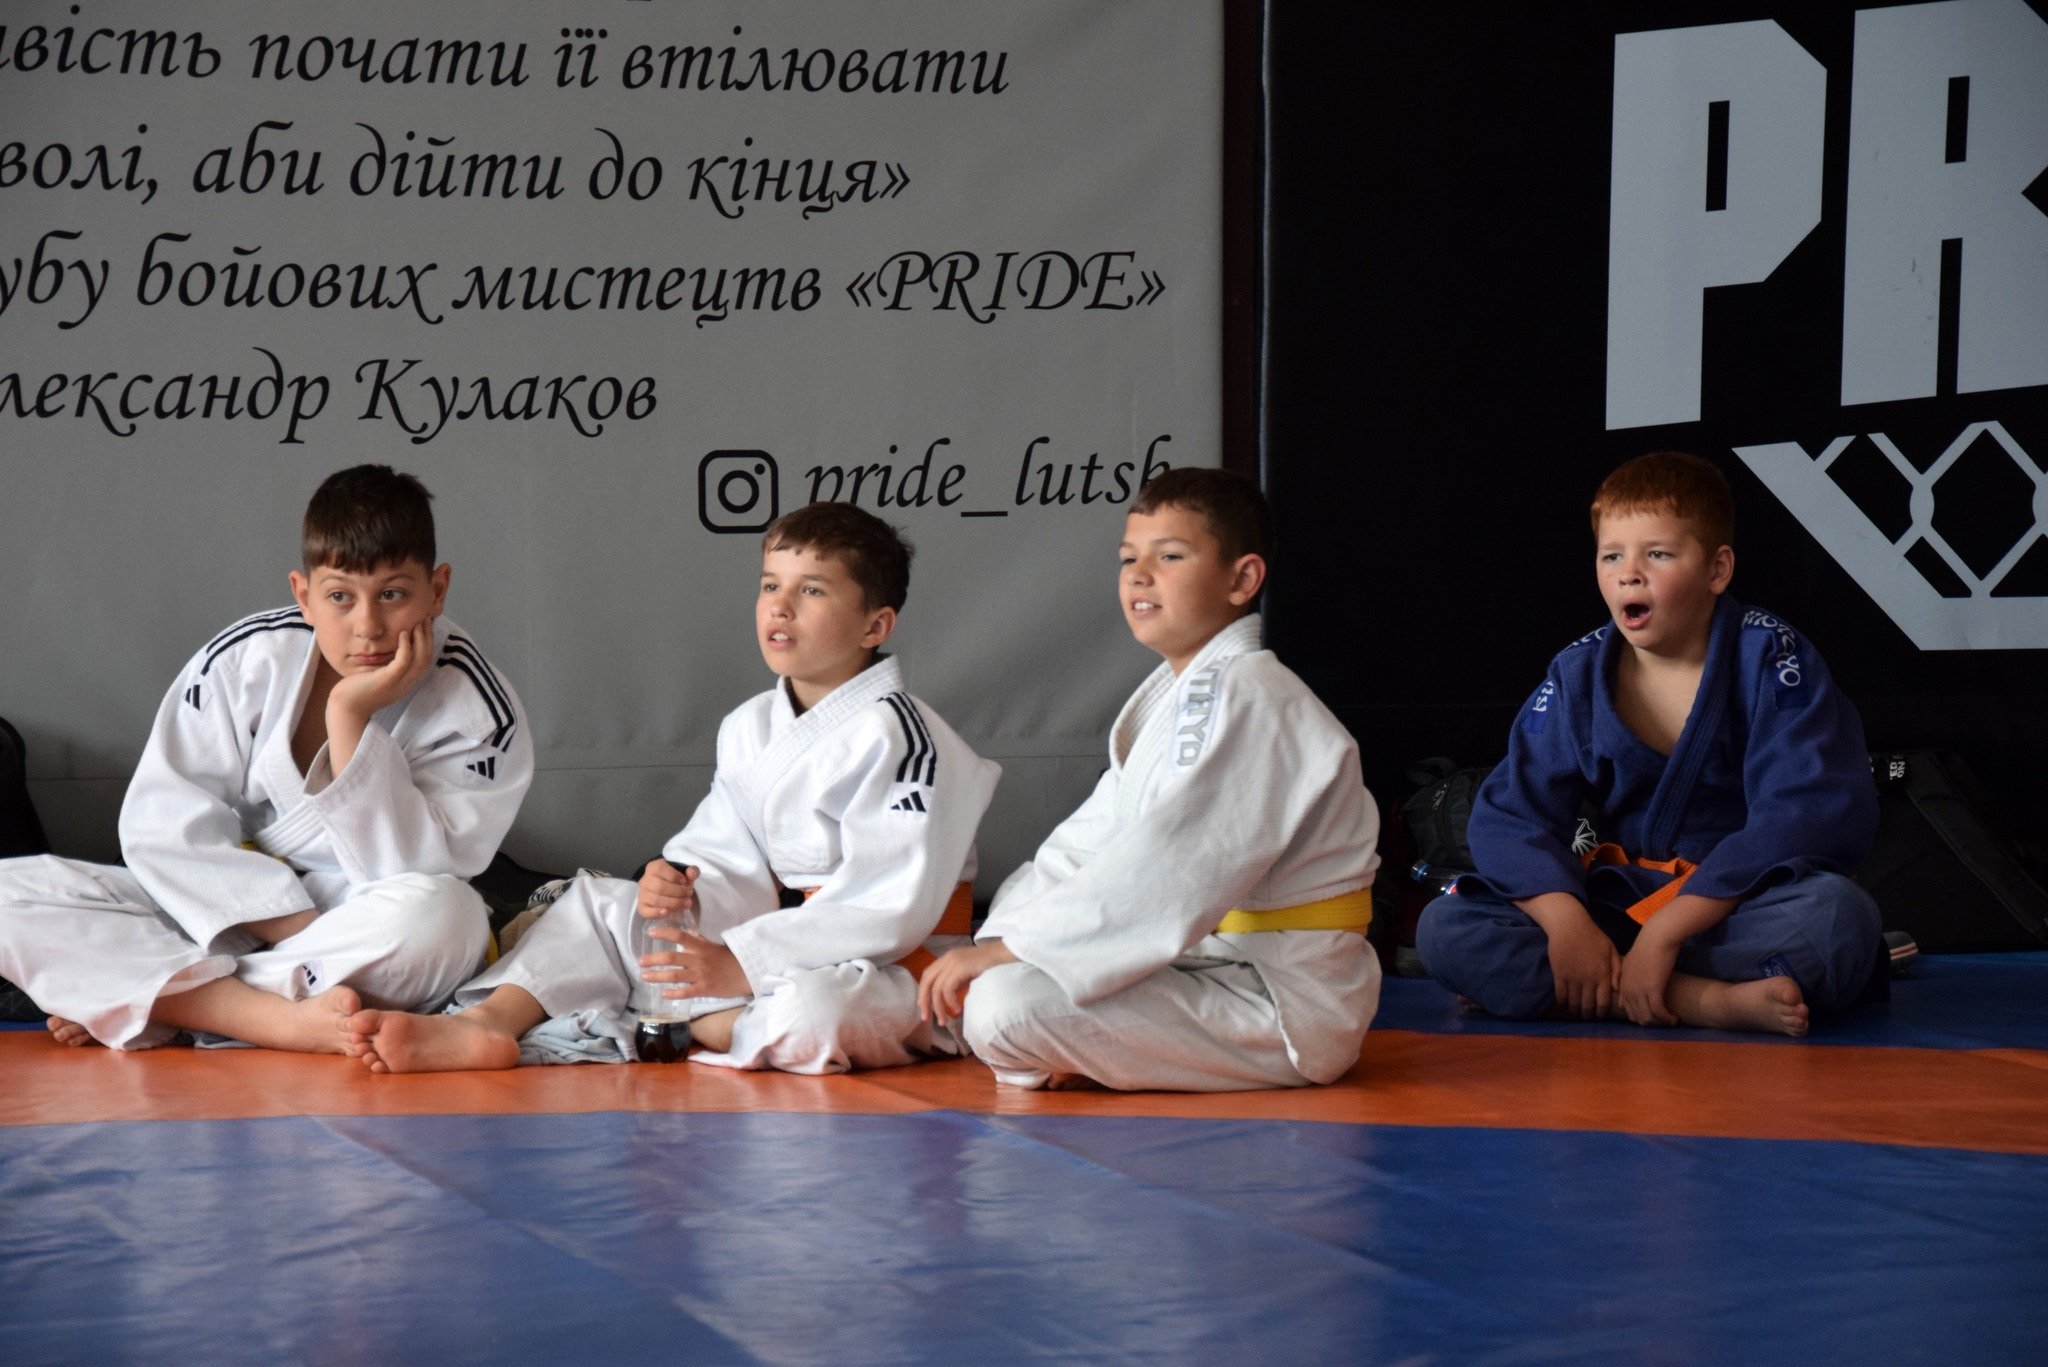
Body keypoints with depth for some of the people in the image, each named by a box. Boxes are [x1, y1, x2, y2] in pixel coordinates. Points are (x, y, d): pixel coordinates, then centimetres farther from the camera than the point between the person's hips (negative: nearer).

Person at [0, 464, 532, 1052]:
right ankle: (284, 1019, -34)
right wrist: (302, 930, -20)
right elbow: (165, 826, -9)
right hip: (228, 916, 2)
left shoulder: (478, 711, -10)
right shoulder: (243, 662, -6)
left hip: (376, 948, -2)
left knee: (445, 916, -38)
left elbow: (412, 872, -19)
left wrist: (351, 717, -26)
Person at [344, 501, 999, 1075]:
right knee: (600, 903, 5)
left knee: (812, 1012, -41)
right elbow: (734, 865, 10)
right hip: (792, 933, 8)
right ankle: (486, 1023, -19)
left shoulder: (895, 734, -16)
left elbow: (895, 906, -23)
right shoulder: (749, 728, 12)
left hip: (896, 963, -8)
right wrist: (684, 888, -16)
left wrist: (741, 963, -25)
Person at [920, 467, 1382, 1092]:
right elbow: (1084, 847, 12)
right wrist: (992, 944, -4)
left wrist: (1005, 951, -25)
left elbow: (1172, 872, -26)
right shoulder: (1176, 698, 17)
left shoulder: (1248, 697, -17)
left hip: (1286, 1002, -11)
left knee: (1005, 1006, -27)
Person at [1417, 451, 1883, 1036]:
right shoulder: (1578, 675, 4)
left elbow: (1805, 816, -19)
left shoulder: (1769, 658, -7)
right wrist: (1566, 922, -24)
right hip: (1619, 910, 4)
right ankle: (1711, 1002, -29)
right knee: (1444, 928, -19)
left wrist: (1667, 930, -26)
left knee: (1837, 913, -37)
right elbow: (1509, 814, -3)